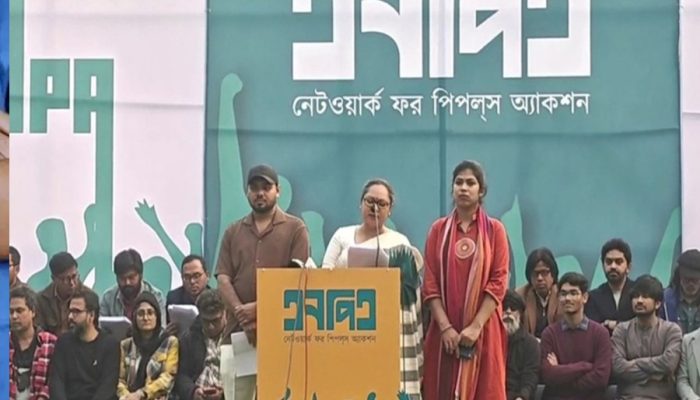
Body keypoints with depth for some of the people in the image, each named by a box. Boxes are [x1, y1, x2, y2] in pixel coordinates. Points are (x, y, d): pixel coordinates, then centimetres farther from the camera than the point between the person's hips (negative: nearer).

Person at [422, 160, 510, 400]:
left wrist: (476, 326, -14)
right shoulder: (438, 229, 8)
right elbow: (430, 283, 2)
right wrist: (445, 326, -10)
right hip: (445, 330, 2)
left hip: (483, 330, -2)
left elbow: (498, 282, -4)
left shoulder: (494, 230, 4)